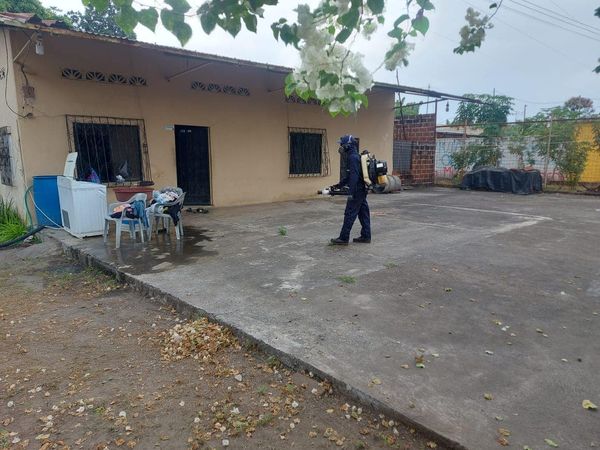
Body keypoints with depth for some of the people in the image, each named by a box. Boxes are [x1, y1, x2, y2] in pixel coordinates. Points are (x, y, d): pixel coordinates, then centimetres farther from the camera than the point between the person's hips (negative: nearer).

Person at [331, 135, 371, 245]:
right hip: (362, 190, 10)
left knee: (349, 214, -4)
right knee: (363, 214, 12)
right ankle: (366, 236, 18)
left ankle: (343, 238, 1)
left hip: (357, 191, -10)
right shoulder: (355, 156, 16)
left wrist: (351, 192, -26)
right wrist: (339, 185, 25)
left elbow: (354, 176, -24)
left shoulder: (353, 157, -15)